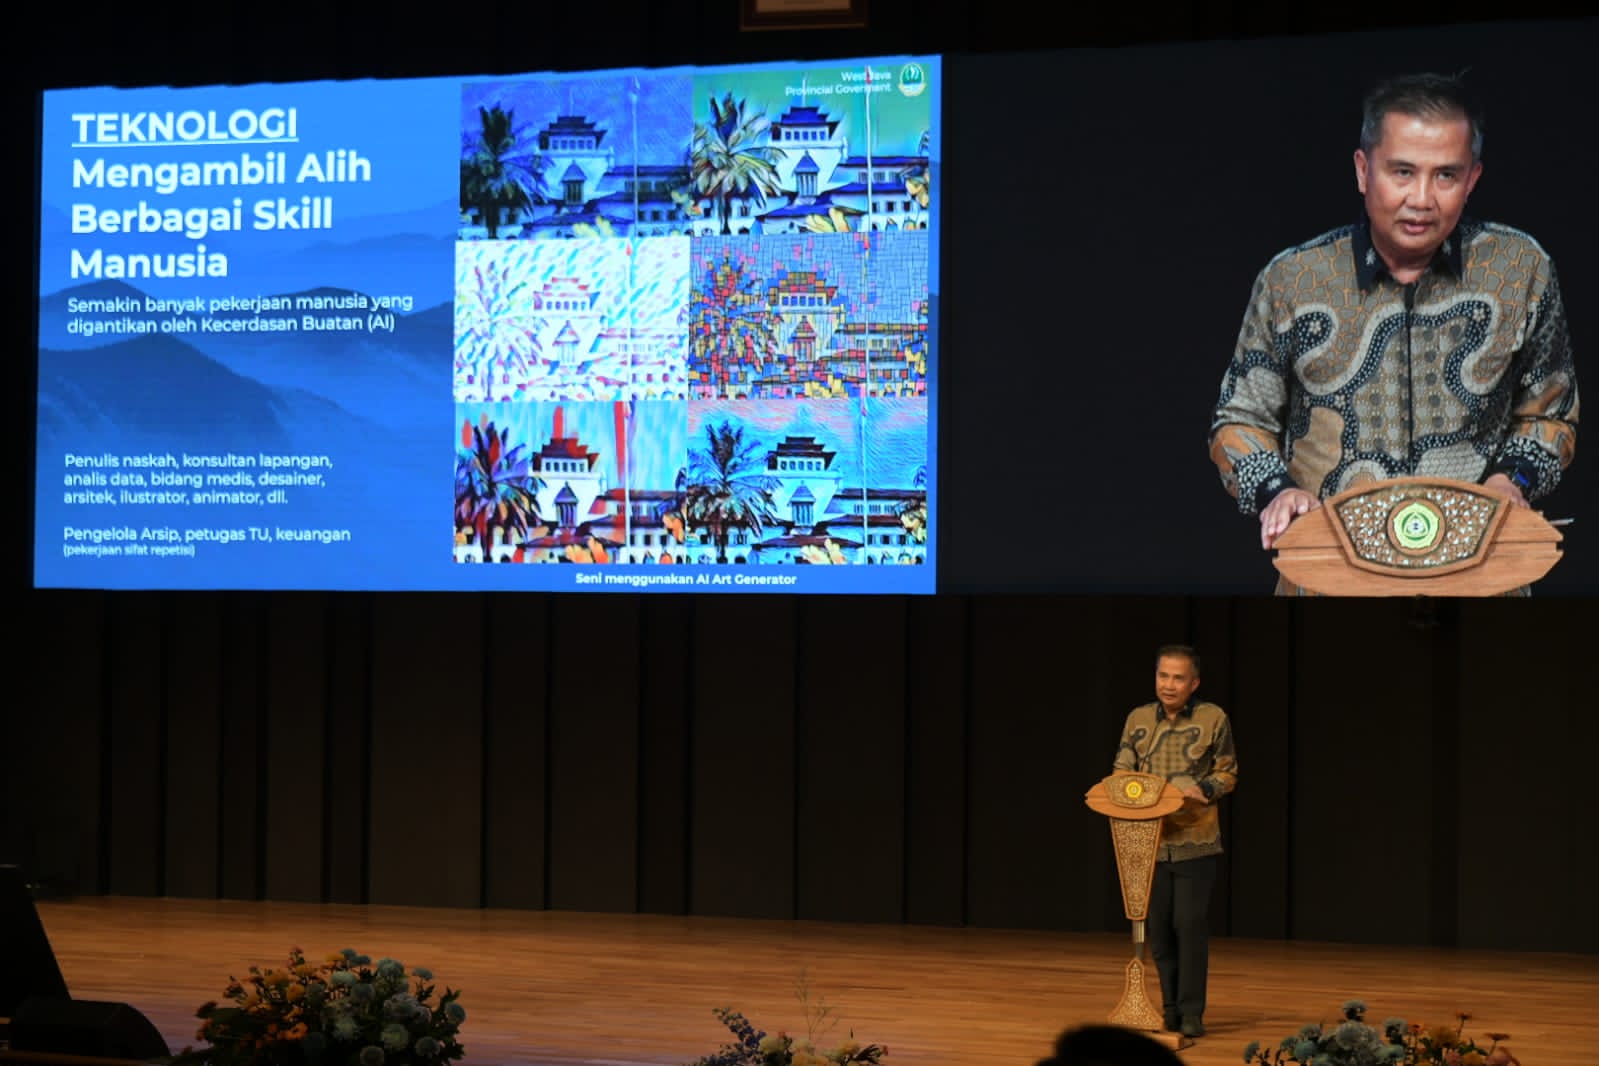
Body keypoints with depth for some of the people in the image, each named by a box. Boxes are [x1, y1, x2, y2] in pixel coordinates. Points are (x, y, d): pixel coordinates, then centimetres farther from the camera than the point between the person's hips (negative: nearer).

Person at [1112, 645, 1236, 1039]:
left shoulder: (1214, 719, -2)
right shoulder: (1138, 719, 6)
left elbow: (1228, 774, 3)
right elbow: (1121, 772, 8)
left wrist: (1204, 789, -17)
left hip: (1195, 842, -3)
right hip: (1149, 840, 3)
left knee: (1190, 925, -5)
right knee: (1158, 928, 7)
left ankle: (1192, 1013, 4)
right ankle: (1170, 1009, 19)